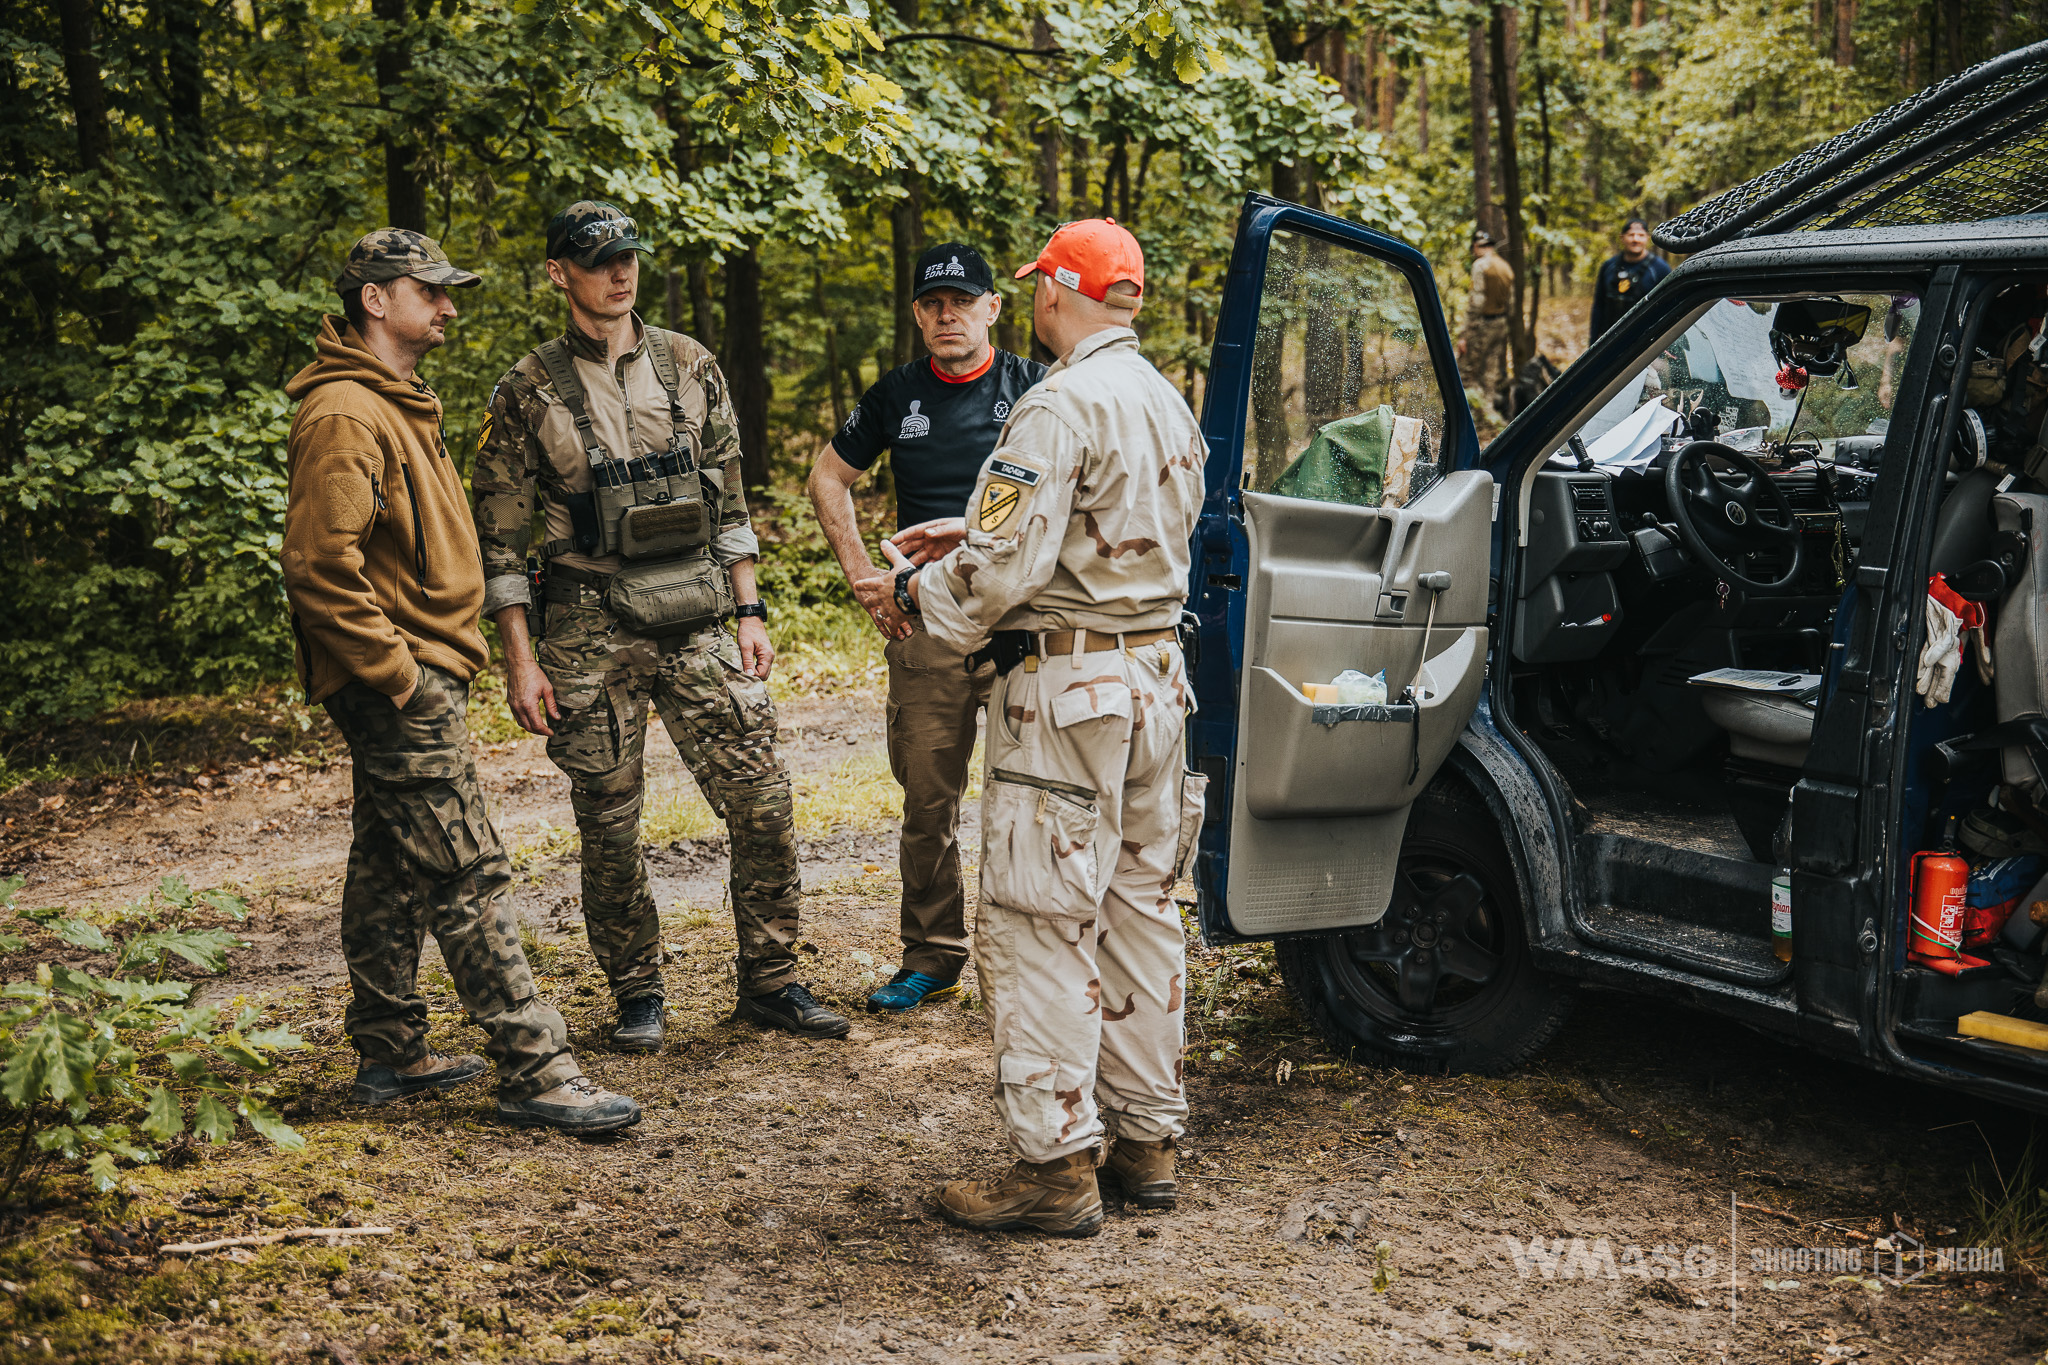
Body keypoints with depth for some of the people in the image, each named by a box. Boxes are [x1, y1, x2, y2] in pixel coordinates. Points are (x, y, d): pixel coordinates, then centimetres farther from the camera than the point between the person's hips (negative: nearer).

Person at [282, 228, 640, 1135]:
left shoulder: (397, 406, 19)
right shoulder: (344, 415, -15)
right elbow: (320, 568, -23)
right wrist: (396, 671, -20)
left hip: (416, 676, 11)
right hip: (399, 685, -11)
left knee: (392, 872, 15)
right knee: (470, 879, -10)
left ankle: (390, 1054, 23)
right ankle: (533, 1069, -8)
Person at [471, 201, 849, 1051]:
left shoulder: (690, 367, 8)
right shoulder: (529, 392, -2)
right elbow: (498, 535, -1)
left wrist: (749, 613, 8)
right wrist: (520, 661, -6)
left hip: (698, 620, 3)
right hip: (592, 630, -2)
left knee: (763, 804, 0)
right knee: (608, 828, 5)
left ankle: (769, 982, 15)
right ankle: (638, 995, 22)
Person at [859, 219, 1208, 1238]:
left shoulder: (1061, 408, -16)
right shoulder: (1168, 405, 14)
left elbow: (1003, 570, -21)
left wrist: (915, 588, -2)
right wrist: (974, 534, 18)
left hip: (1067, 688, -9)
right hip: (1155, 675, 9)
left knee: (1038, 925, -3)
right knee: (1139, 908, 15)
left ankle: (1055, 1164, 0)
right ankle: (1149, 1138, 23)